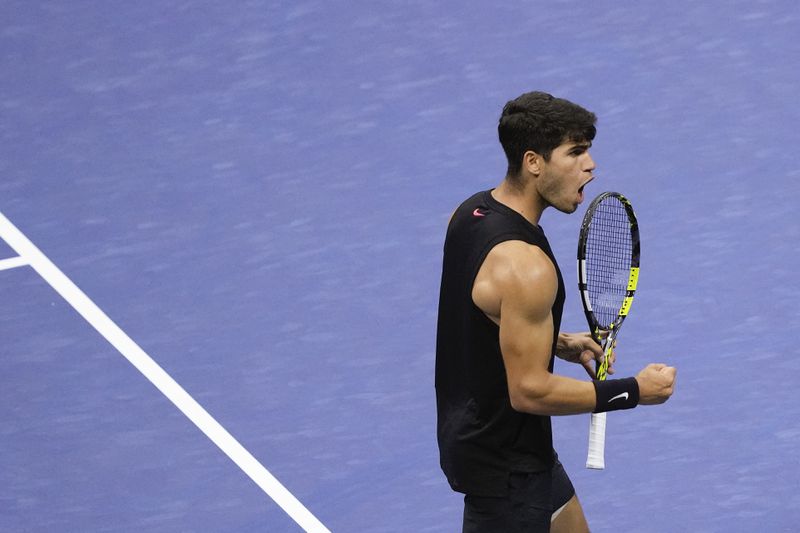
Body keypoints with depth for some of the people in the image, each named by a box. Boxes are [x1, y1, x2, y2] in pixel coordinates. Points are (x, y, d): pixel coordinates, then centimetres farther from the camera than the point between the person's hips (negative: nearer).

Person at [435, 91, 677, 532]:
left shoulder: (472, 211, 0)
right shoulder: (525, 266, -30)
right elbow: (529, 392, -27)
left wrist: (557, 344, 9)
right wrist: (633, 391, -19)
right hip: (504, 464, -10)